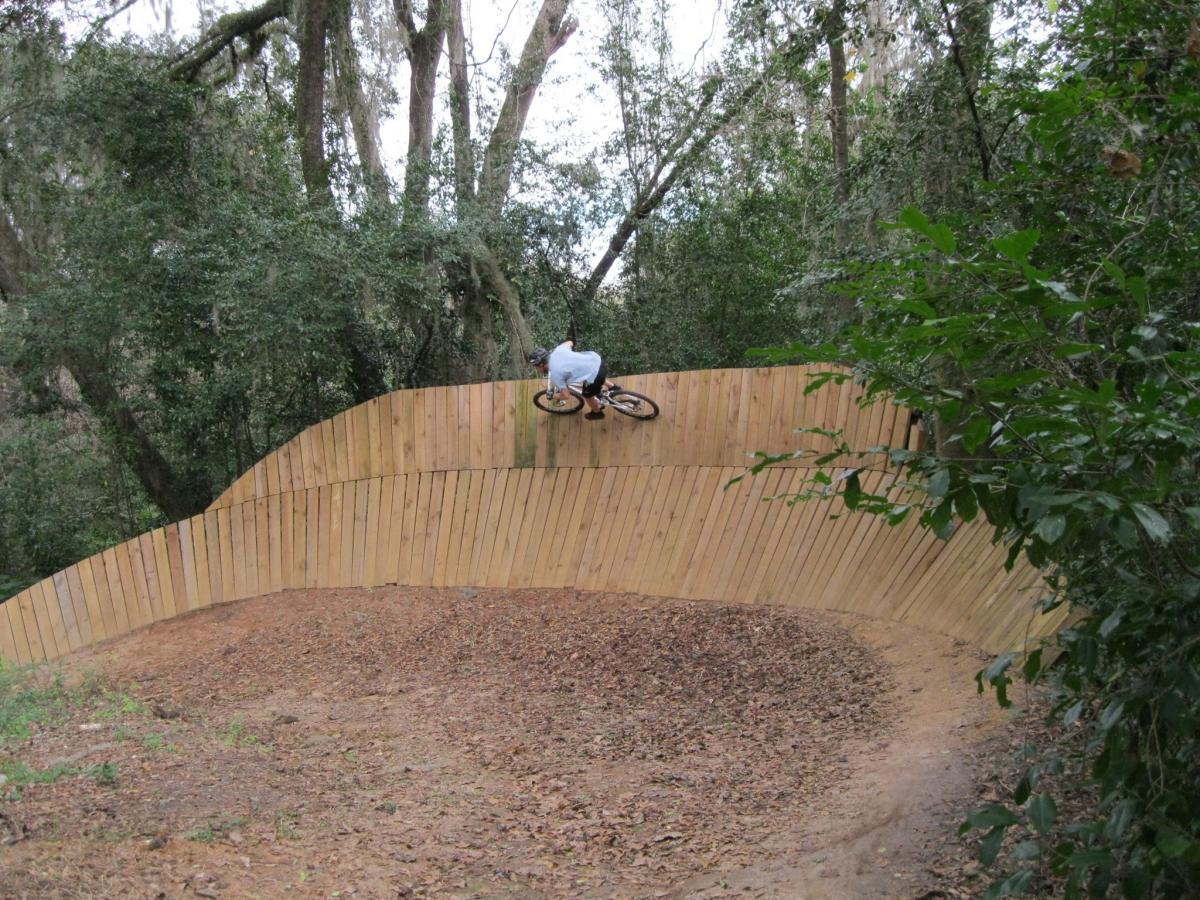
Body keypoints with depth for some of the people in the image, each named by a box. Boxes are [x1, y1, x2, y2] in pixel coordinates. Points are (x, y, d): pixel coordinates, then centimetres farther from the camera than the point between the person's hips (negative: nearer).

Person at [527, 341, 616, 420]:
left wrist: (554, 395, 12)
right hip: (596, 357, 6)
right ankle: (612, 387, 59)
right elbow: (570, 342, 25)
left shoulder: (555, 374, -15)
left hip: (595, 375, -6)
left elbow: (565, 395, -9)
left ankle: (597, 413, 52)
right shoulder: (557, 350, 2)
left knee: (587, 396, 25)